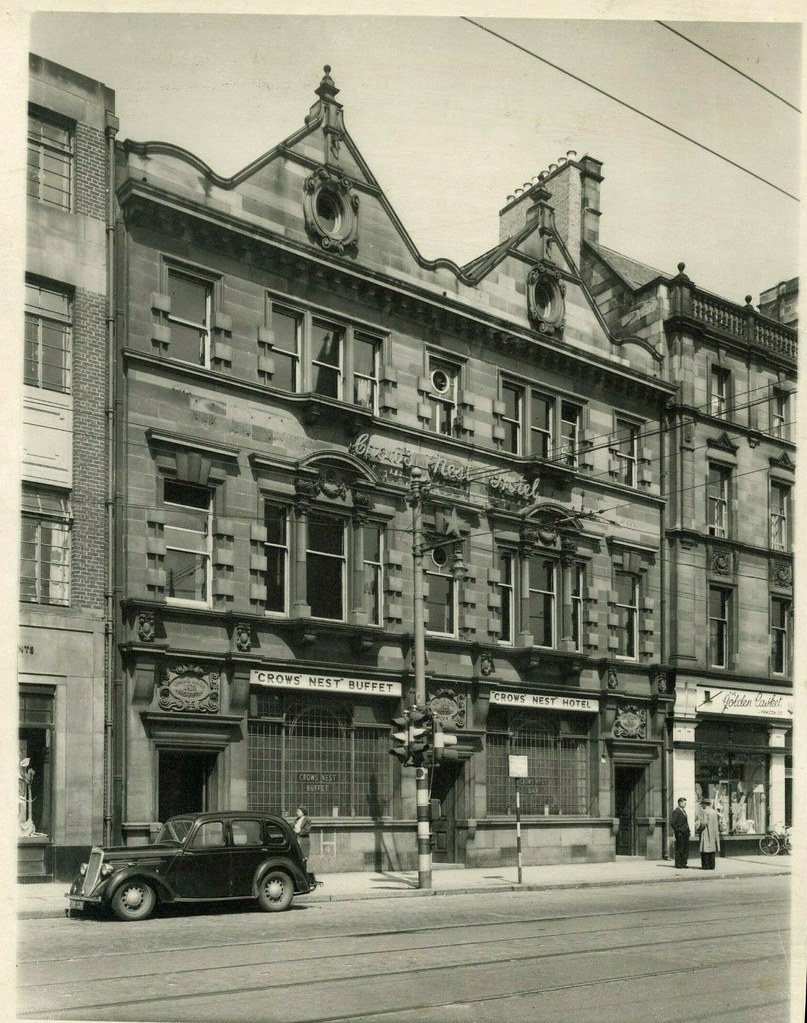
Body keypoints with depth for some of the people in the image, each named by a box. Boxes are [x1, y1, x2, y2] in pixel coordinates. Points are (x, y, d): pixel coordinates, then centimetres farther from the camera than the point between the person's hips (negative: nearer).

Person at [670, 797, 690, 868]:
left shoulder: (683, 811, 17)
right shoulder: (676, 811, -11)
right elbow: (672, 823, -16)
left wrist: (688, 830, 15)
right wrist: (677, 830, -14)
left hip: (685, 833, 9)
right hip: (680, 833, -9)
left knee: (686, 849, 10)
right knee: (679, 849, -4)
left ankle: (683, 864, 17)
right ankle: (678, 864, 1)